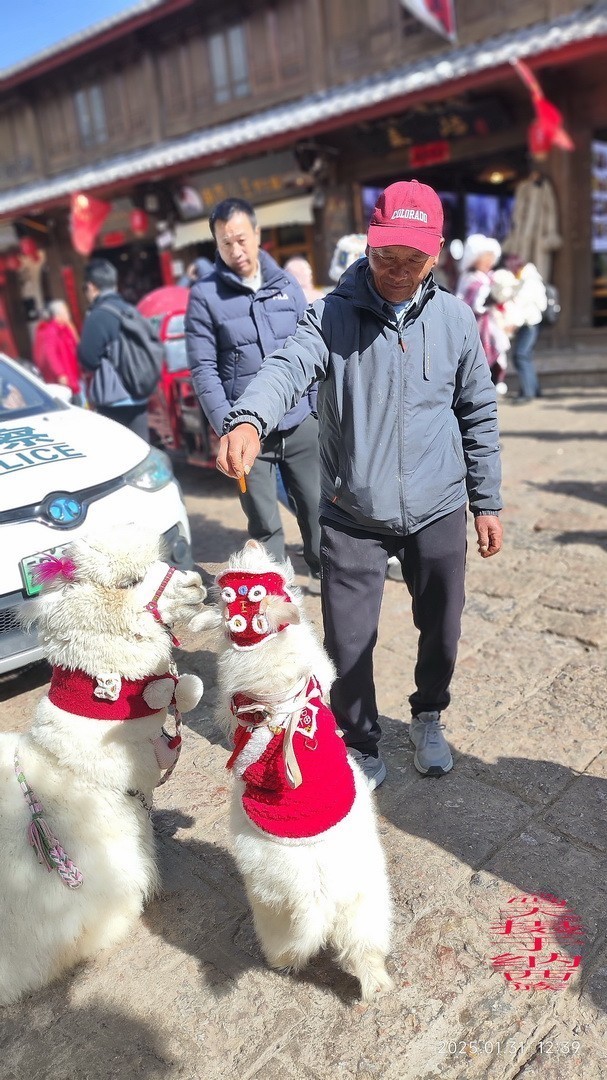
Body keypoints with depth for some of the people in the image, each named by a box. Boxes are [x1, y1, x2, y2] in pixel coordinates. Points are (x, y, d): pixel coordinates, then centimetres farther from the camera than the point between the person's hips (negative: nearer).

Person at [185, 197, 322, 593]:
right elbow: (204, 369, -6)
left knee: (316, 504, 13)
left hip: (301, 421, 3)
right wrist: (226, 425, -13)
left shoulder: (287, 285, 6)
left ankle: (323, 571, 35)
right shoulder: (205, 294, -3)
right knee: (264, 522, 5)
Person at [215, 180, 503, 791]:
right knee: (349, 644, 2)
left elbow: (479, 414, 8)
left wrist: (486, 502, 9)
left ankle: (428, 718, 47)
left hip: (437, 511, 3)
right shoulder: (333, 315, -7)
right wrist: (248, 419, -49)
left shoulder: (455, 319, 2)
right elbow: (288, 366, -27)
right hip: (353, 516, -2)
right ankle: (360, 741, 31)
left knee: (441, 629, 16)